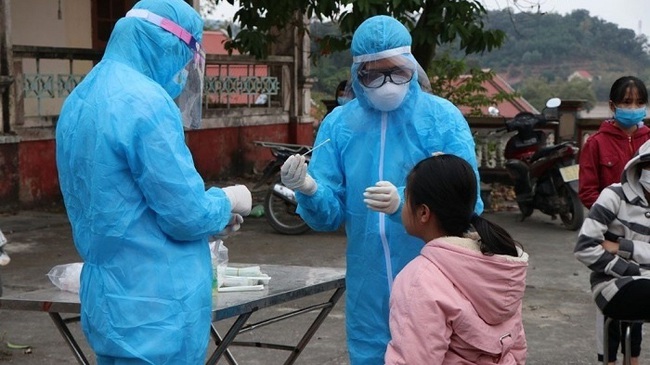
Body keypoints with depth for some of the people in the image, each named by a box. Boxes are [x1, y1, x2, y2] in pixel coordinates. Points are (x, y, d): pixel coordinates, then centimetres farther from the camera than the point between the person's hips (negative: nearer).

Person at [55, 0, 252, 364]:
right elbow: (186, 216, -18)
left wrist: (212, 208, 16)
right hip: (158, 310, -9)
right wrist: (228, 202, 2)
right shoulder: (146, 101, -19)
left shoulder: (80, 100, 10)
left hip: (107, 300, 9)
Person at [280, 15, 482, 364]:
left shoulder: (444, 119, -7)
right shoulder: (338, 124, 1)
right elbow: (330, 216, 0)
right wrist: (309, 191, -22)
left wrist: (403, 203, -30)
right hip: (368, 292, 3)